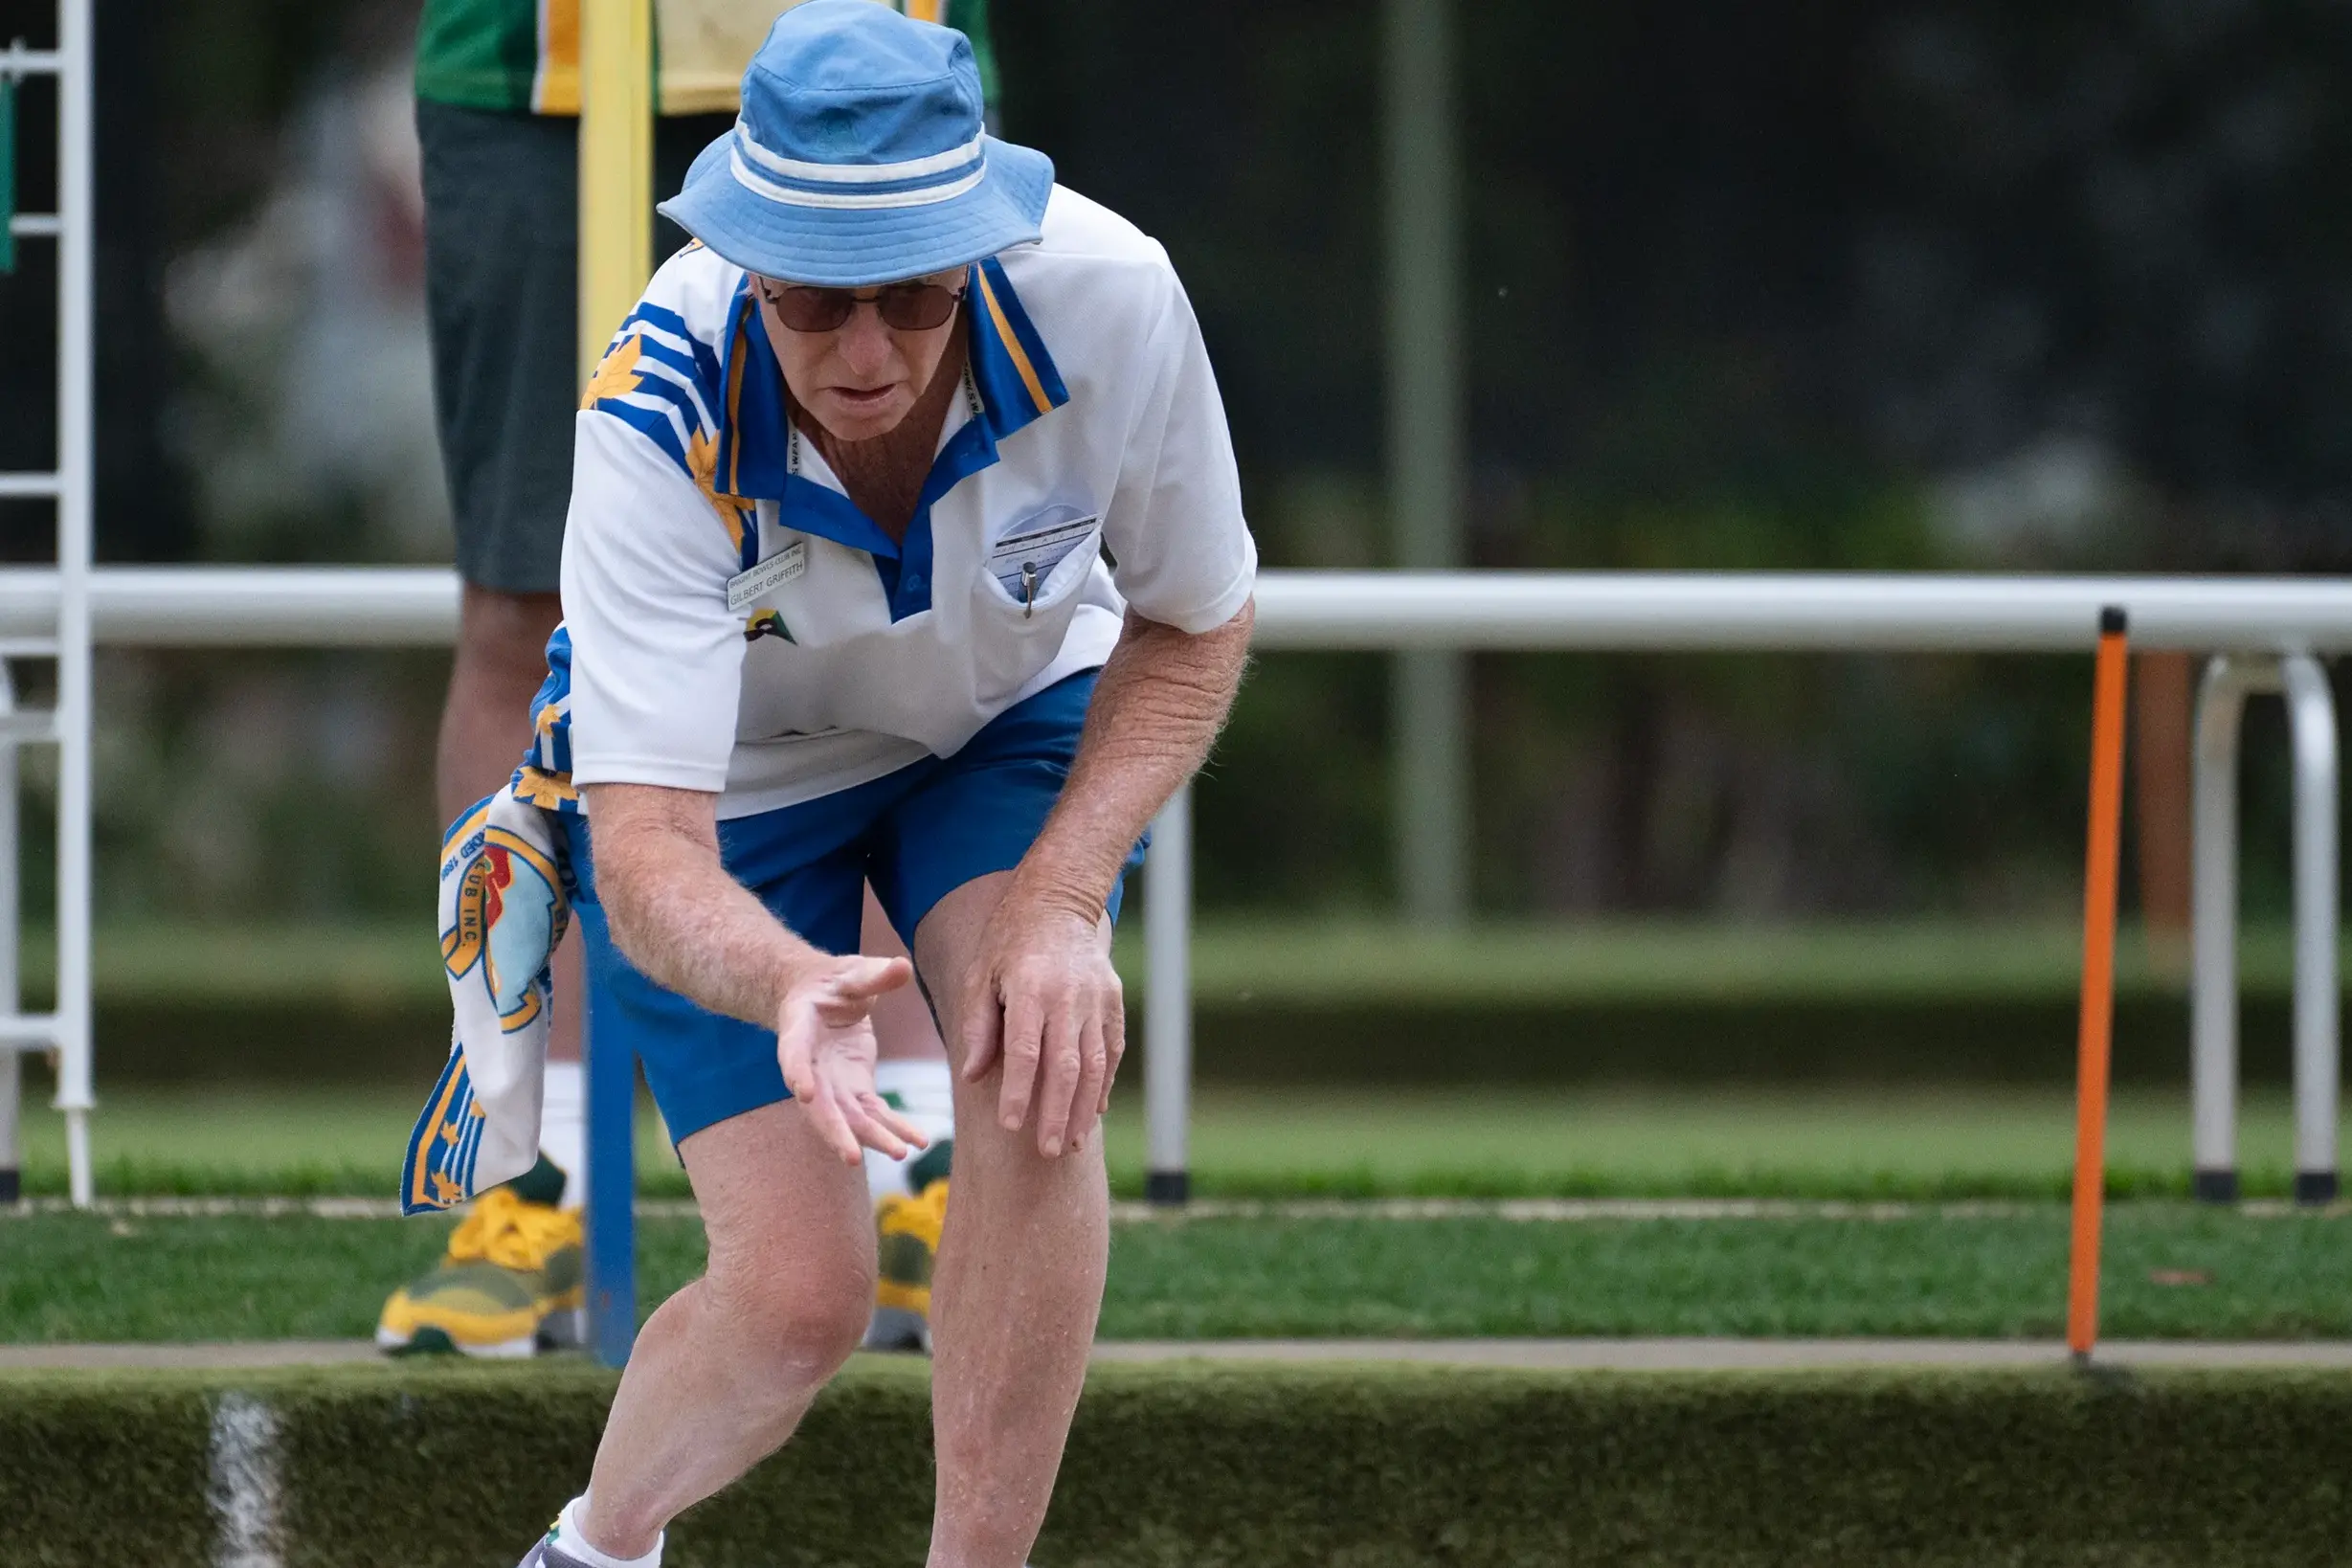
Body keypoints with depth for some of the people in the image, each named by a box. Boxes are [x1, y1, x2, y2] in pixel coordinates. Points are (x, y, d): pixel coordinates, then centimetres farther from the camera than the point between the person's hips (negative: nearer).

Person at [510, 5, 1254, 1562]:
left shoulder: (1106, 297, -33)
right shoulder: (663, 418, -39)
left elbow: (1194, 624, -13)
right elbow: (647, 859, -41)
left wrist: (1062, 894, -27)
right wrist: (793, 985, -62)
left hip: (1010, 711, 2)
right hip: (733, 775, -2)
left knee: (1042, 1075, -27)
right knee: (799, 1295, -10)